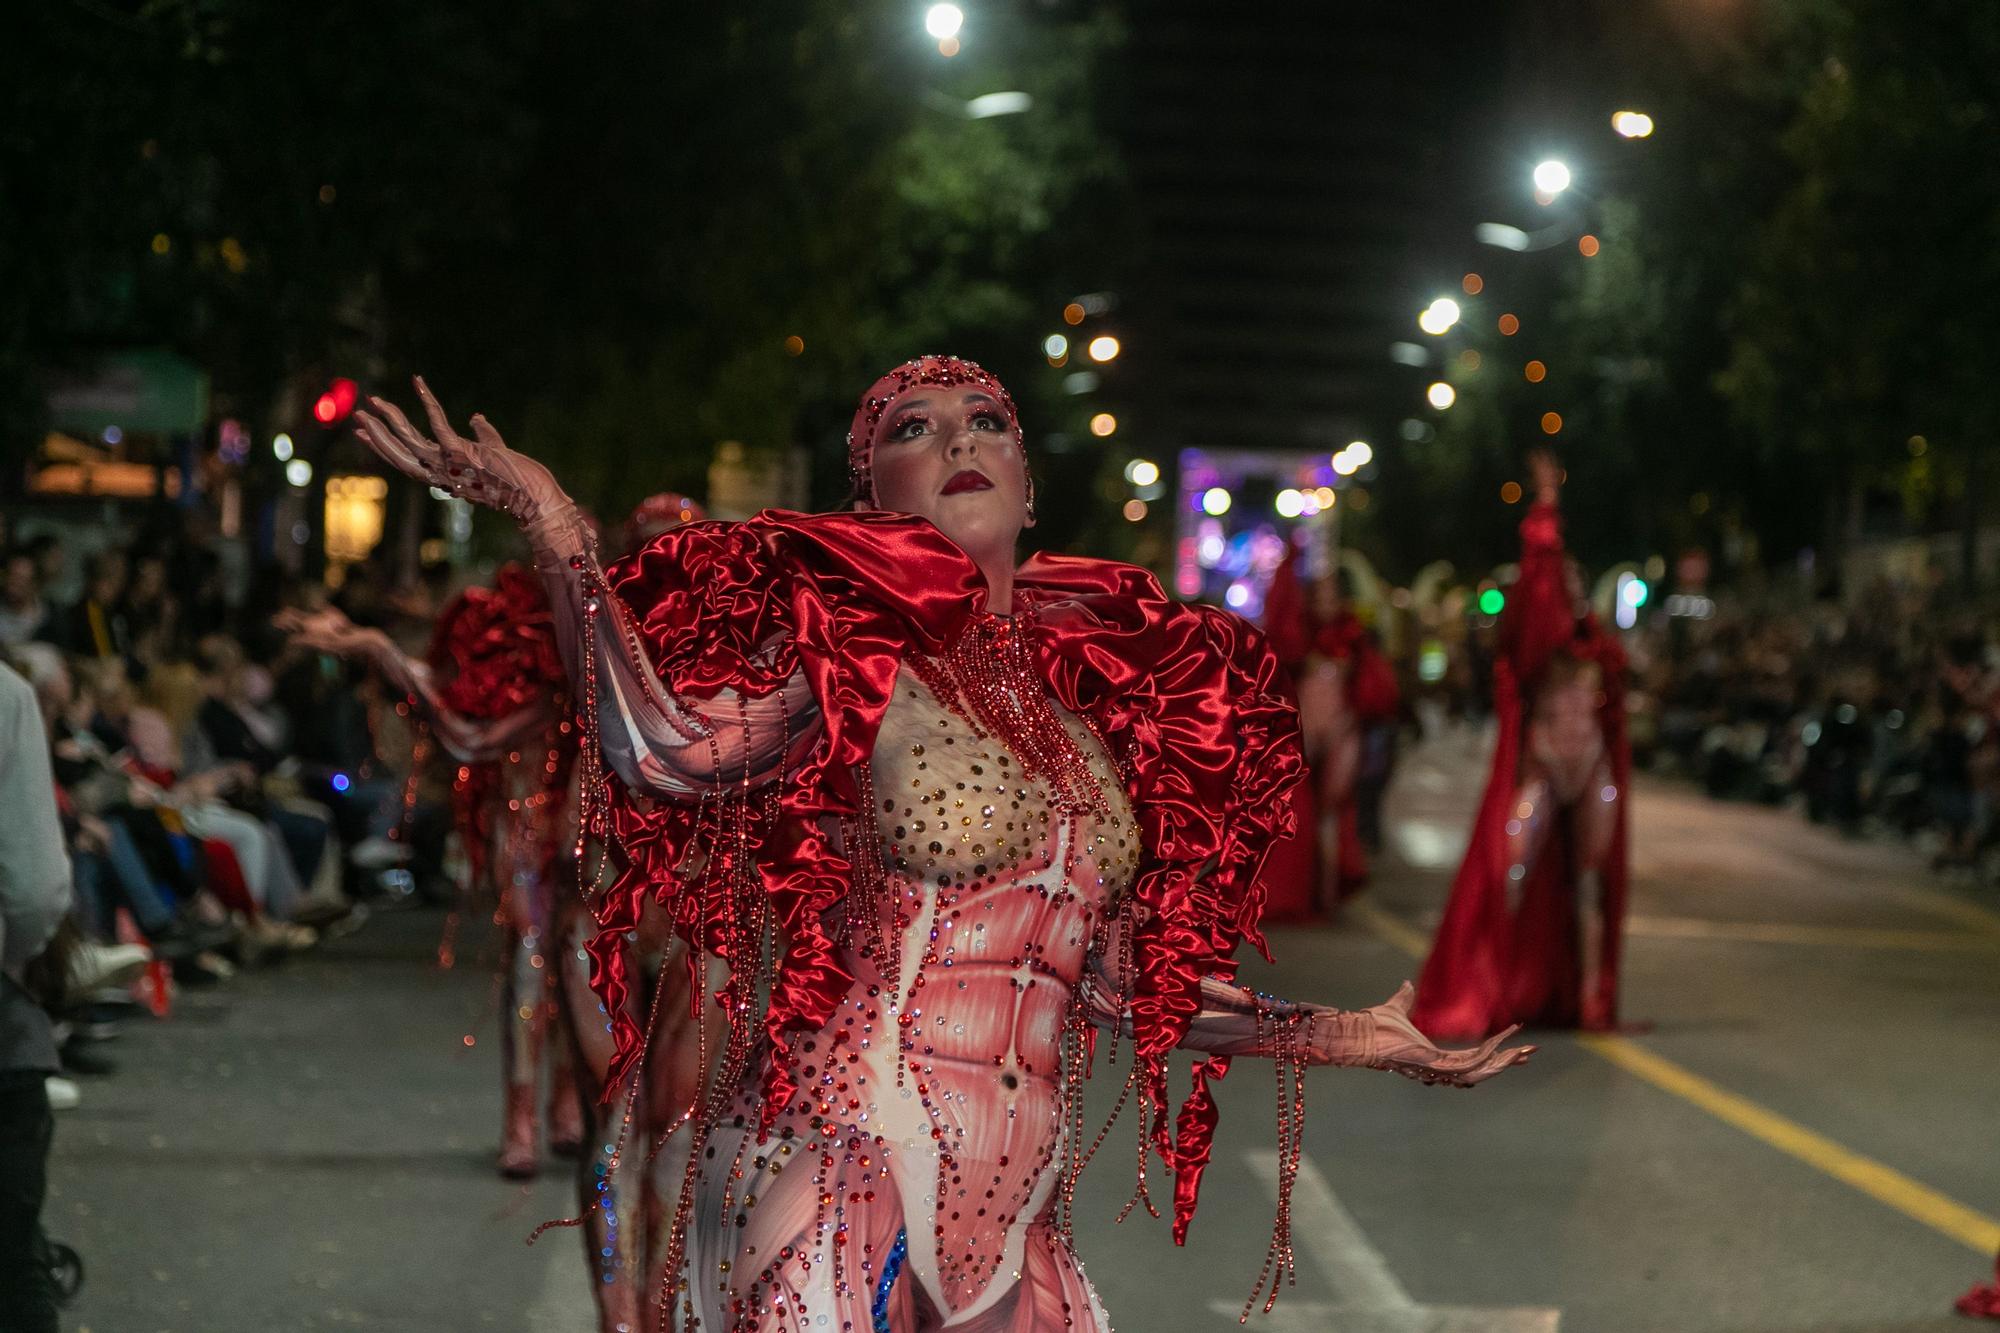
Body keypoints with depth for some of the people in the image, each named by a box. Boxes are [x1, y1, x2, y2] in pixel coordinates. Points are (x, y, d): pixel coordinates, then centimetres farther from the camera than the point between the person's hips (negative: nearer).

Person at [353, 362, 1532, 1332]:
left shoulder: (1093, 694, 13)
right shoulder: (852, 651, -3)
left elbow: (1120, 981, 17)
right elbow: (669, 747, -23)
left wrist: (1353, 1036, 20)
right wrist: (551, 521, -24)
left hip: (1014, 1227, 6)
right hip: (841, 1184, -6)